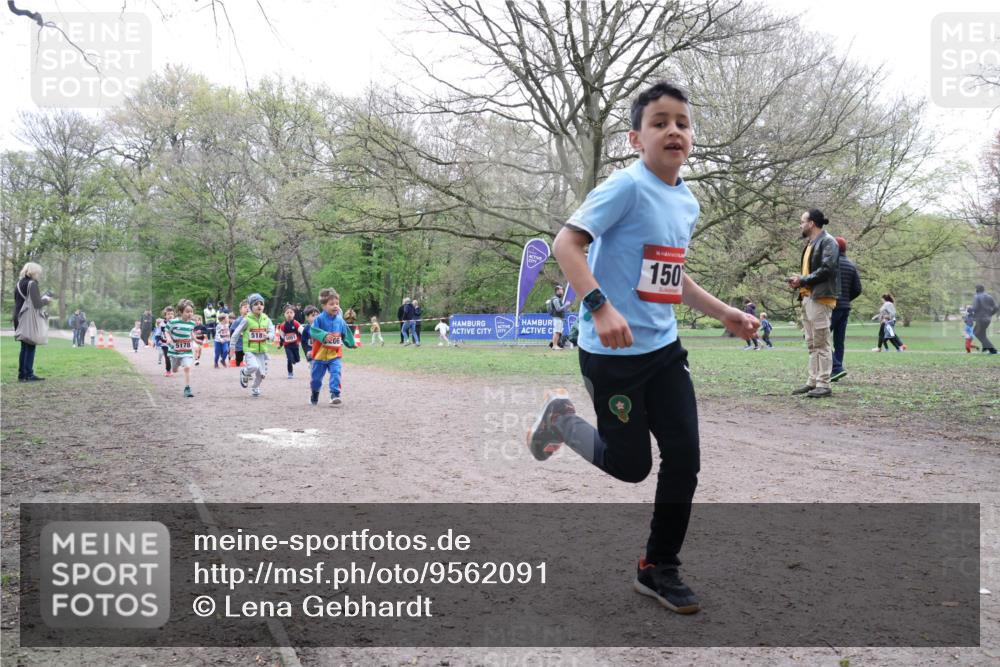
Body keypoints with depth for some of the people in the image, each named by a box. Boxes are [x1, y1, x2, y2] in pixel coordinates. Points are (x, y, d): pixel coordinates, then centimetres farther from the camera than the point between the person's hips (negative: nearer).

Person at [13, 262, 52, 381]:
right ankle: (28, 374, -5)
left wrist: (42, 297, 16)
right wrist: (46, 300, 1)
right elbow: (37, 304, -18)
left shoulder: (19, 283, 14)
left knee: (24, 347, 13)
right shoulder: (32, 283, -12)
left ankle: (22, 374, 14)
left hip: (19, 318, 8)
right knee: (31, 346, -4)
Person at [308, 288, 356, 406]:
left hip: (335, 354, 2)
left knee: (335, 374, -18)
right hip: (320, 354, -1)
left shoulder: (340, 320, 0)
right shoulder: (319, 319, -13)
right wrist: (324, 335, -35)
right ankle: (314, 396, 37)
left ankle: (335, 395, -14)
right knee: (316, 377, 13)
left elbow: (346, 333, 13)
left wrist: (351, 344, 17)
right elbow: (313, 331, -21)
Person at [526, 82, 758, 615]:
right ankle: (561, 419, 31)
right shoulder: (628, 186, -14)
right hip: (613, 351, -7)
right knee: (630, 464, 4)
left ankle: (658, 569, 22)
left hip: (664, 347, 7)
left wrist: (724, 313, 18)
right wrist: (600, 305, -33)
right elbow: (566, 243, -21)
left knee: (684, 455, 4)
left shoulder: (689, 203, 11)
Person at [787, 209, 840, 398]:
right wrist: (799, 281, 6)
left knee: (822, 343, -7)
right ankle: (813, 381, 14)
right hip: (807, 297, 9)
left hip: (821, 298, -9)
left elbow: (826, 269, -17)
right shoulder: (810, 244, 20)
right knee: (812, 344, 10)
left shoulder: (828, 241, -7)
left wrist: (802, 280, -12)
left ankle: (823, 384, -4)